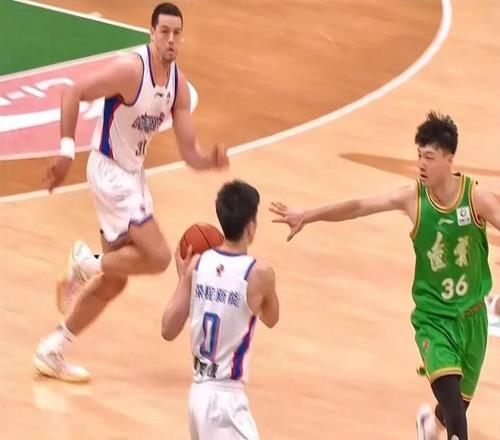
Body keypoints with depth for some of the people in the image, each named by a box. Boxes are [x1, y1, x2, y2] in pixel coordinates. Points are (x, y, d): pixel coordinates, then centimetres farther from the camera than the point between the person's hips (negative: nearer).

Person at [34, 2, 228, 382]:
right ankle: (87, 263, 5)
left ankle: (51, 351, 22)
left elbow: (189, 152, 1)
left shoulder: (178, 84, 1)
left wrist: (211, 159, -20)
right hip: (110, 173, -8)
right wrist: (67, 151, -24)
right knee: (157, 257, -18)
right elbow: (73, 94, -21)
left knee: (113, 282, 13)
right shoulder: (131, 69, -21)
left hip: (133, 176, 8)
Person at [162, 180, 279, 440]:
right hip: (226, 399, -7)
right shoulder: (259, 273, -13)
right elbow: (271, 319, 10)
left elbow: (168, 331, 2)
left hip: (198, 392, 7)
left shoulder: (197, 264, -1)